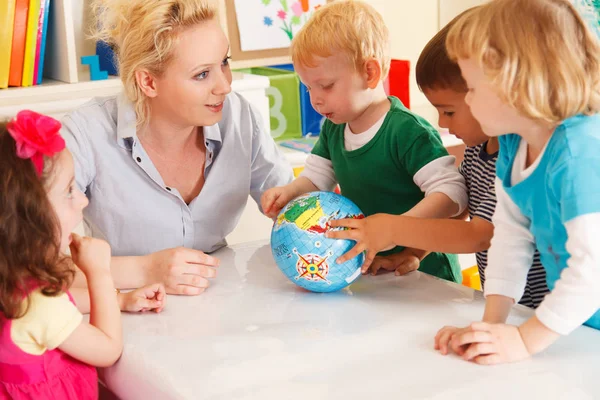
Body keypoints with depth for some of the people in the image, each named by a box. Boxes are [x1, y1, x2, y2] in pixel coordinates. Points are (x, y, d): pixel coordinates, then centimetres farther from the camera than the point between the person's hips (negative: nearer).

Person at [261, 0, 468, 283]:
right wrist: (289, 192, -2)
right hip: (368, 270, 7)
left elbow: (452, 191, -24)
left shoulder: (408, 131, -19)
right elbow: (316, 177, 21)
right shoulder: (333, 128, 8)